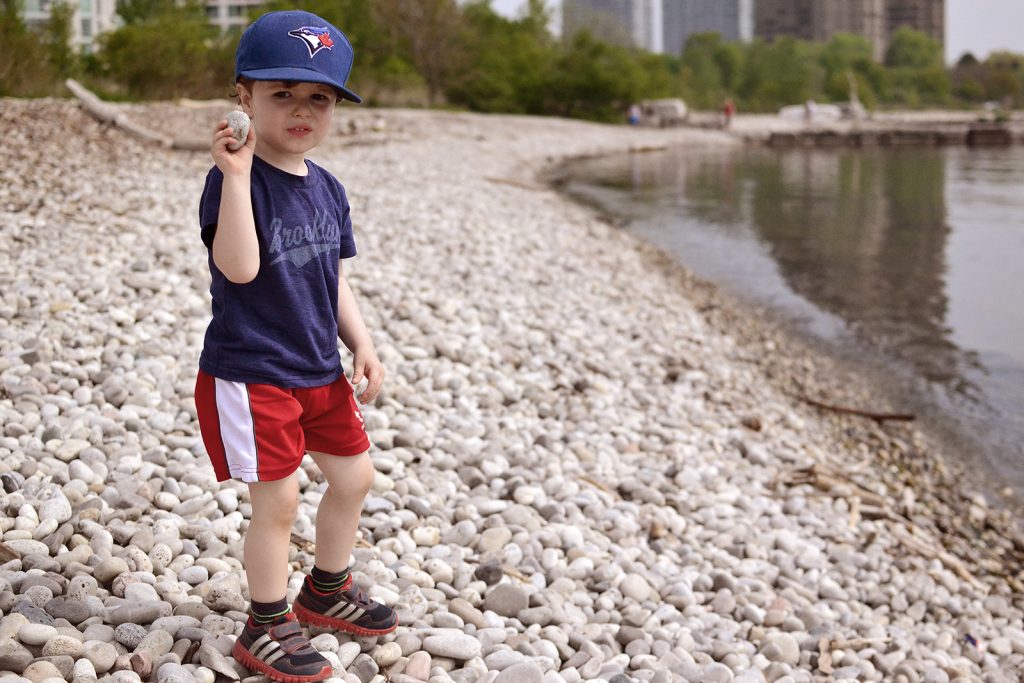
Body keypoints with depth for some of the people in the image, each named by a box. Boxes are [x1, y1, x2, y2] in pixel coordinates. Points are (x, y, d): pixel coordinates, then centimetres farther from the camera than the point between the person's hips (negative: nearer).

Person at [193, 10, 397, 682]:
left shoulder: (327, 188, 6)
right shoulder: (235, 178, -17)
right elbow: (239, 267, -32)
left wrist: (362, 344, 3)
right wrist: (236, 174, -37)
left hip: (320, 370, 8)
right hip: (250, 374, -8)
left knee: (354, 476, 18)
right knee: (278, 501, -3)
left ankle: (326, 592, 40)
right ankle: (267, 628, 18)